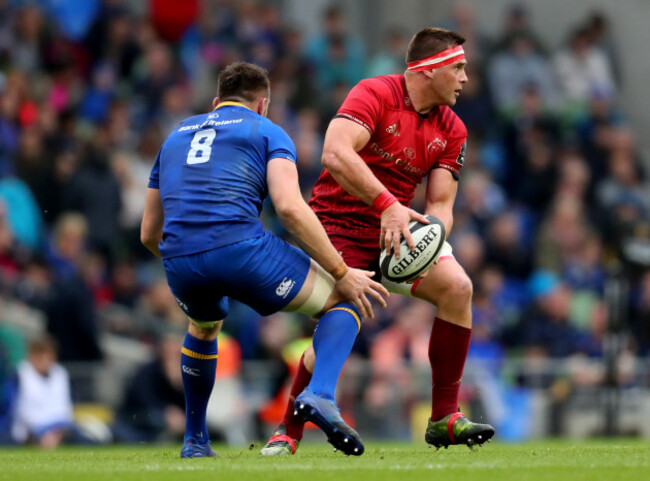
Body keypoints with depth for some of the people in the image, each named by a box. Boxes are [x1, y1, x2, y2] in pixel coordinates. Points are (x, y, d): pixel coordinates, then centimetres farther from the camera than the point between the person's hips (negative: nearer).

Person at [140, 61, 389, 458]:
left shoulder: (176, 137, 30)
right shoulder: (266, 132, 14)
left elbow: (149, 233, 30)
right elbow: (290, 207, -5)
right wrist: (341, 272, -1)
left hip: (178, 262, 5)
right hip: (241, 248, -5)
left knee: (204, 326, 40)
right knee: (344, 300, 14)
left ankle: (195, 441, 39)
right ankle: (320, 395, -12)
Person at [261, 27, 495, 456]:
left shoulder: (451, 129, 5)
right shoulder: (376, 94, -15)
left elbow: (440, 202, 2)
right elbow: (336, 153, -29)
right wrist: (387, 205, -36)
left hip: (399, 226, 6)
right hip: (341, 223, -6)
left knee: (456, 286, -17)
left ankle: (444, 418, -8)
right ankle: (288, 432, 3)